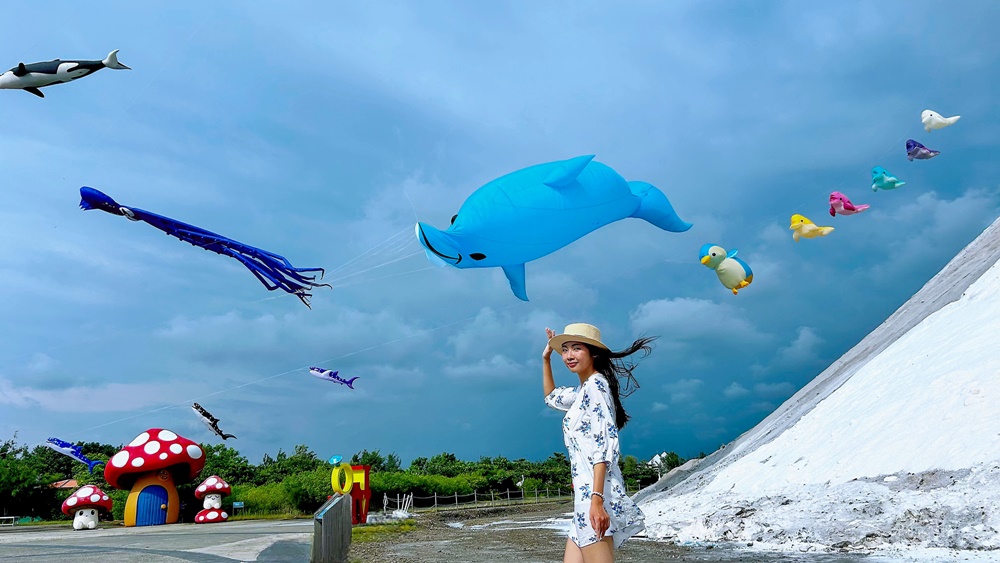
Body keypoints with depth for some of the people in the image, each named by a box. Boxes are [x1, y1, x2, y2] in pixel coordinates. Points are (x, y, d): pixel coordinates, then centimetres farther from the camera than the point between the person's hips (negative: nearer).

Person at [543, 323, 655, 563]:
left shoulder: (595, 385, -9)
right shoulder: (583, 389, 20)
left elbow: (604, 445, -19)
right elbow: (551, 398, 41)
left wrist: (597, 499, -26)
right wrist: (546, 359, 31)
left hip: (594, 492, -10)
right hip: (586, 493, 10)